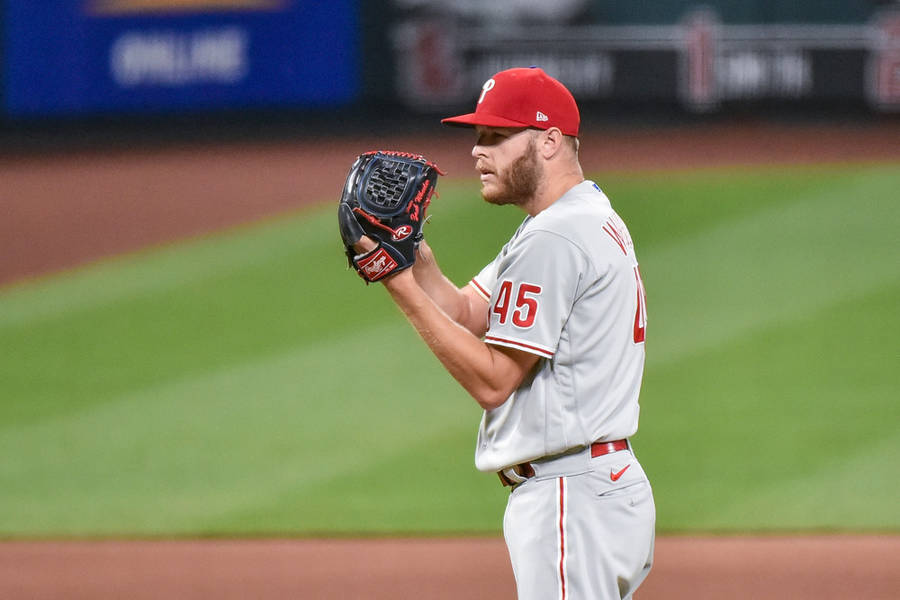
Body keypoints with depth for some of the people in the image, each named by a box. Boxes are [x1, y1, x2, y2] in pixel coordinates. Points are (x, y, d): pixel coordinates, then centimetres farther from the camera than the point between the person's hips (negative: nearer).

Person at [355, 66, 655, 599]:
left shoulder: (553, 240, -16)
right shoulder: (589, 220, 18)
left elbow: (492, 380, -18)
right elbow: (468, 315, 15)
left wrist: (404, 287, -17)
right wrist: (414, 252, -1)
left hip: (572, 498, -11)